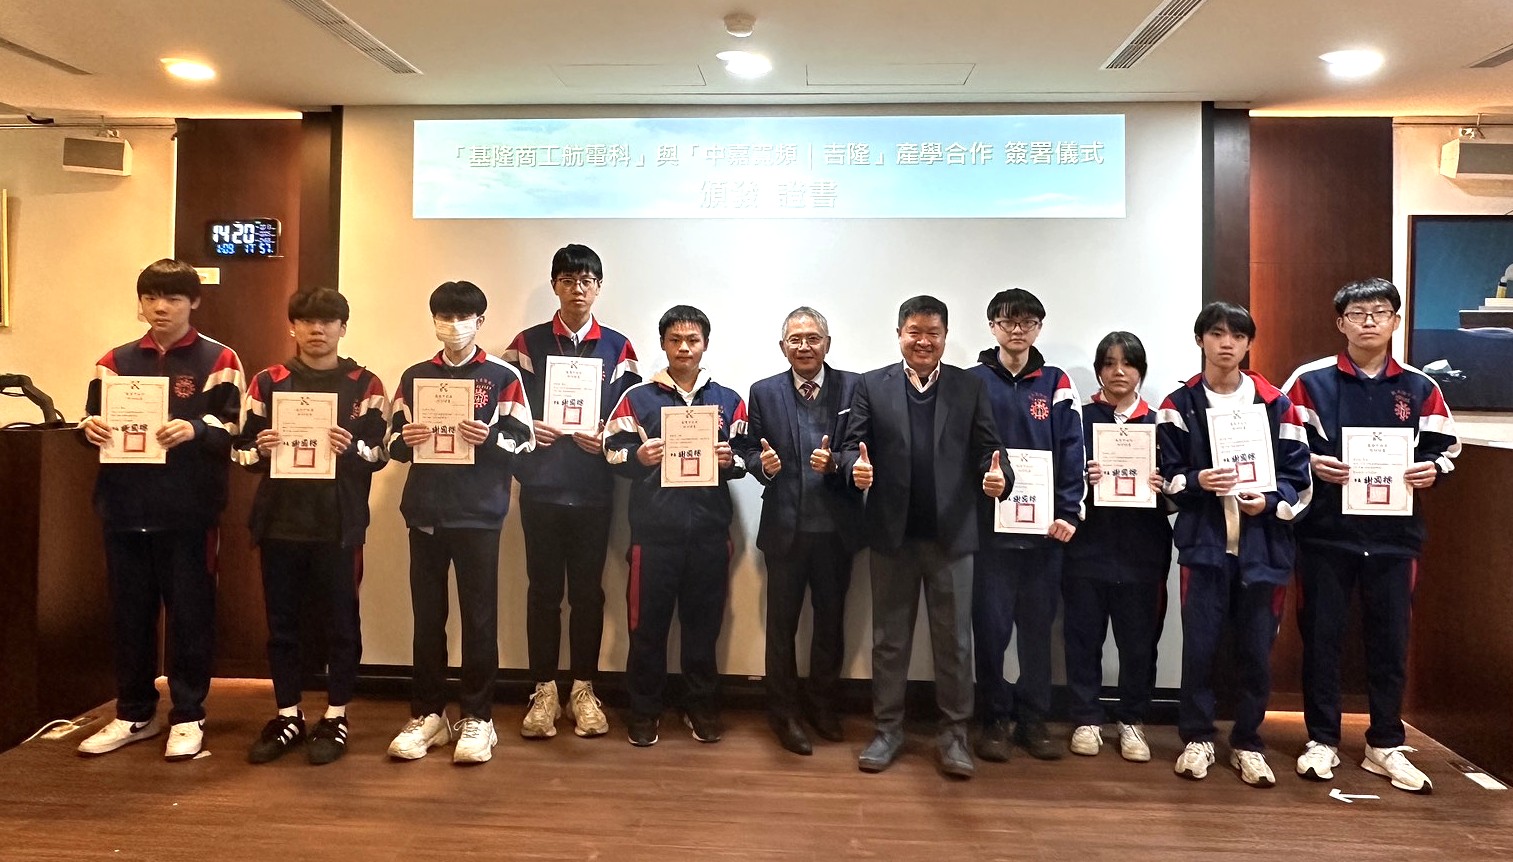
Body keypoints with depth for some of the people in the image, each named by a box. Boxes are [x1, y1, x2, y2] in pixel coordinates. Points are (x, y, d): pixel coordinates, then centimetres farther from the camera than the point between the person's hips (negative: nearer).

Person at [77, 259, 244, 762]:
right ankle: (134, 714, 25)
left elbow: (234, 427, -7)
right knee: (129, 615, 12)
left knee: (190, 614, 2)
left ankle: (188, 717, 14)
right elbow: (95, 420, 14)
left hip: (188, 511, -4)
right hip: (125, 508, 4)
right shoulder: (116, 361, 13)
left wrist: (196, 430, -26)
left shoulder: (218, 360, 0)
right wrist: (90, 428, -8)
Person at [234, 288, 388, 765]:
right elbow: (240, 447, 8)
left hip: (339, 523, -2)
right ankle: (288, 715, 24)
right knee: (281, 622, 10)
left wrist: (352, 448, -23)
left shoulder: (364, 385, 2)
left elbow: (381, 452, -3)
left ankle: (335, 717, 17)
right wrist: (260, 449, -14)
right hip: (279, 520, 2)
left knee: (340, 622, 4)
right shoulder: (268, 382, 8)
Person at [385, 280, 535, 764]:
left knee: (479, 617, 2)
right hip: (425, 512, 3)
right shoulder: (415, 376, 12)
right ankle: (428, 714, 20)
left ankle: (477, 718, 12)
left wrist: (490, 438, -20)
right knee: (427, 617, 9)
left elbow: (523, 440, -2)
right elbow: (392, 440, 11)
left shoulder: (503, 376, 2)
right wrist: (406, 439, -11)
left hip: (479, 514, -3)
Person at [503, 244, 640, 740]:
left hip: (593, 490, 0)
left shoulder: (617, 348, 7)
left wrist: (606, 436, -12)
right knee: (543, 590, 7)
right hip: (540, 488, 0)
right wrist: (527, 430, -13)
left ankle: (583, 690, 19)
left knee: (588, 591, 7)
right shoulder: (528, 344, 7)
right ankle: (544, 691, 18)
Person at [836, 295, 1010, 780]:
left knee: (954, 640, 8)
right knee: (889, 638, 12)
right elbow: (853, 445, 1)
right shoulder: (872, 385, 5)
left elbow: (987, 448, 1)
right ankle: (887, 729, 25)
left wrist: (998, 477, -21)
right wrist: (856, 467, -22)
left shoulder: (971, 387, 6)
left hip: (951, 534, 0)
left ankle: (953, 734, 21)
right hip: (892, 533, 0)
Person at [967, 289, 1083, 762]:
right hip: (989, 526, -1)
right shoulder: (973, 381, 4)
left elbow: (1071, 453, 1)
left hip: (1044, 527, 2)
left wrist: (1068, 513, -8)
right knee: (990, 626, 2)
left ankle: (1033, 720, 21)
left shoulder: (1056, 384, 7)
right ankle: (995, 720, 16)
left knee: (1038, 626, 9)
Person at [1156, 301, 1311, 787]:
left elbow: (1298, 477, 3)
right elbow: (1166, 475, 2)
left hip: (1263, 546, 1)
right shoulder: (1179, 405, 4)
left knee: (1256, 651, 7)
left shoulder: (1276, 405, 5)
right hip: (1204, 544, -1)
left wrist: (1270, 501, -15)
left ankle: (1247, 744, 24)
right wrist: (1198, 481, -17)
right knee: (1199, 647, 2)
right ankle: (1197, 738, 20)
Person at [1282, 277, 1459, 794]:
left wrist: (1432, 470, -8)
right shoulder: (1311, 381, -1)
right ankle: (1322, 741, 18)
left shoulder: (1420, 388, 7)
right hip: (1326, 533, -2)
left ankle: (1386, 746, 23)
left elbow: (1446, 448, 12)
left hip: (1394, 535, 2)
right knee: (1321, 638, 5)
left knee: (1390, 642, 9)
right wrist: (1311, 464, -17)